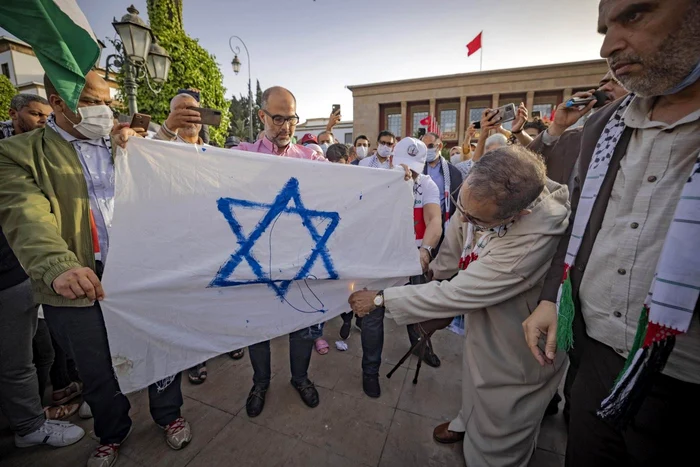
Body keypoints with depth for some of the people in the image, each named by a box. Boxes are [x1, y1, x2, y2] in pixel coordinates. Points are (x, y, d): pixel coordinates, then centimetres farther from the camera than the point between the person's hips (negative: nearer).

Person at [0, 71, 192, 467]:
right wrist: (59, 268, -35)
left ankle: (169, 414, 41)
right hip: (76, 281, -1)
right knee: (98, 369, 16)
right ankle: (112, 433, 44)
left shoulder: (125, 144, 12)